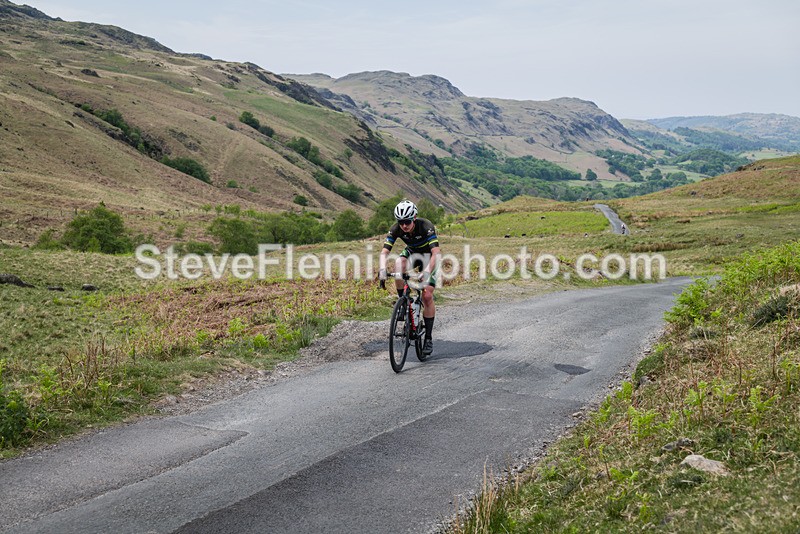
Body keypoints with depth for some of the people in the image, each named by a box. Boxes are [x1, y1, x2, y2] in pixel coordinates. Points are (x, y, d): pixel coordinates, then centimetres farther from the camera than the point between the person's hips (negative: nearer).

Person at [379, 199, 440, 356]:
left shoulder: (426, 226, -34)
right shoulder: (396, 229, -23)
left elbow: (436, 252, -42)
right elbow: (384, 252, -28)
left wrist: (427, 272, -56)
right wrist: (382, 270, -46)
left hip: (429, 256, -3)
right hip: (412, 252, 3)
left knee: (427, 296, -15)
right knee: (398, 265, -33)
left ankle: (428, 338, -2)